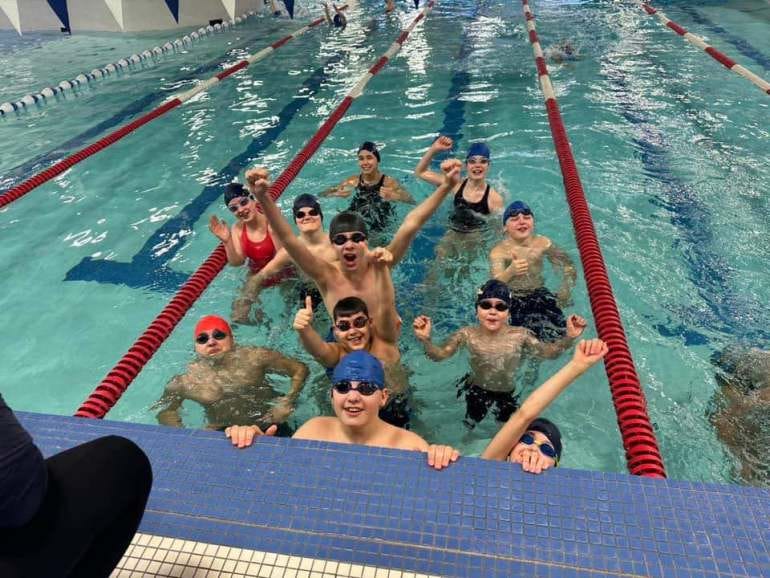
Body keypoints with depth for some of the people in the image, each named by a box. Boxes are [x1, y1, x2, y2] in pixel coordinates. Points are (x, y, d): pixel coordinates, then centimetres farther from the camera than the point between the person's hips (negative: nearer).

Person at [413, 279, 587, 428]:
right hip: (475, 391, -1)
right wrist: (425, 340, -40)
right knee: (468, 427, 16)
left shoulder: (519, 335, -18)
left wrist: (569, 338, -31)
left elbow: (549, 352, -12)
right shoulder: (467, 334, -20)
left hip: (507, 394, 1)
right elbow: (439, 355, -19)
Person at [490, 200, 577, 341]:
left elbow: (568, 268, 11)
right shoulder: (499, 251, -10)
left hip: (540, 296, 3)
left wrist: (565, 290, -8)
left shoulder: (543, 243, 1)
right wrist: (510, 272, -48)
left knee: (557, 334, -16)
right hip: (511, 300, -3)